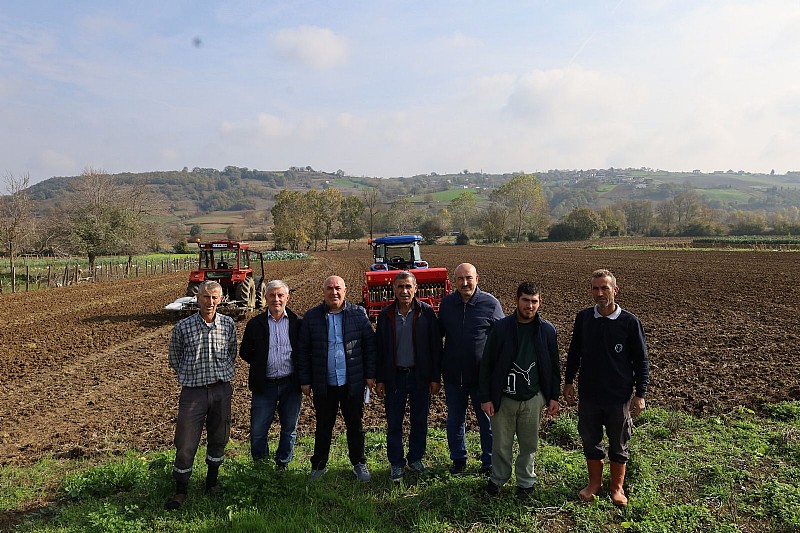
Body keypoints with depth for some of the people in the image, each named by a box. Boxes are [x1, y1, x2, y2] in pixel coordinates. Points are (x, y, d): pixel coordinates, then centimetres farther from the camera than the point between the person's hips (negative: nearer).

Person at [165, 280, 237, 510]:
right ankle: (181, 490, 19)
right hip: (193, 390, -2)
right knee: (185, 443, 1)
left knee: (218, 439, 14)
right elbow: (174, 358, 8)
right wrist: (188, 376, 8)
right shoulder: (183, 327, -7)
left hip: (221, 389, 2)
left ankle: (212, 482, 34)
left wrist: (222, 373, 11)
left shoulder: (228, 324, -1)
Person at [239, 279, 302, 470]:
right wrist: (261, 364, 0)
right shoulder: (255, 324, 0)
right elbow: (245, 352, 7)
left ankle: (282, 463, 34)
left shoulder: (296, 323, -1)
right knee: (258, 430, 5)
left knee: (289, 429, 13)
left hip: (291, 384, 0)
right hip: (265, 385, 0)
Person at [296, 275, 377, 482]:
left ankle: (359, 464, 29)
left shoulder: (358, 313, -1)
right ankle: (319, 465, 30)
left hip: (352, 383, 0)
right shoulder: (311, 317, -1)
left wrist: (370, 374, -1)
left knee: (355, 426, 13)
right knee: (323, 427, 13)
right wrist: (305, 380, 0)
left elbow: (370, 345, 1)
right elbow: (303, 351, 2)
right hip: (323, 385, 0)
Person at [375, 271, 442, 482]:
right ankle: (396, 463, 24)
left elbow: (435, 346, -3)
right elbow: (379, 349, 4)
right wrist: (379, 380, 2)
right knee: (393, 424, 8)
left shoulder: (426, 312, -6)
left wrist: (435, 378, -4)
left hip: (420, 376, 0)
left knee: (419, 421, 13)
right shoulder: (386, 315, -1)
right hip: (394, 376, 1)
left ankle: (416, 458, 32)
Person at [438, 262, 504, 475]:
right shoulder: (447, 302, 0)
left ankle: (489, 462, 32)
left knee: (487, 420, 12)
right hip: (453, 375, 3)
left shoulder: (491, 304, -10)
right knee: (455, 419, 16)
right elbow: (438, 332, 12)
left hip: (482, 376, -3)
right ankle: (458, 458, 37)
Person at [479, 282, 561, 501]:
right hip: (503, 397, -1)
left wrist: (554, 397, 7)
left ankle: (525, 482, 34)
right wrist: (485, 398, -5)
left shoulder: (547, 330, -2)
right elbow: (486, 364, -4)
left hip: (533, 398, 1)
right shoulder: (501, 328, -9)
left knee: (529, 444, 14)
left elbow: (553, 366, 8)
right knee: (501, 444, 11)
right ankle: (498, 478, 34)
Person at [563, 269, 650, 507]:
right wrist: (569, 382, 10)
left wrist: (640, 393, -5)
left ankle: (616, 487, 34)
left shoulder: (630, 322, -11)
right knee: (590, 441, 15)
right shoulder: (583, 318, -4)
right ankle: (594, 483, 35)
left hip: (619, 397, -2)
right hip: (589, 395, 2)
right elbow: (574, 352, 8)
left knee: (619, 445, 14)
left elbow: (641, 360, -4)